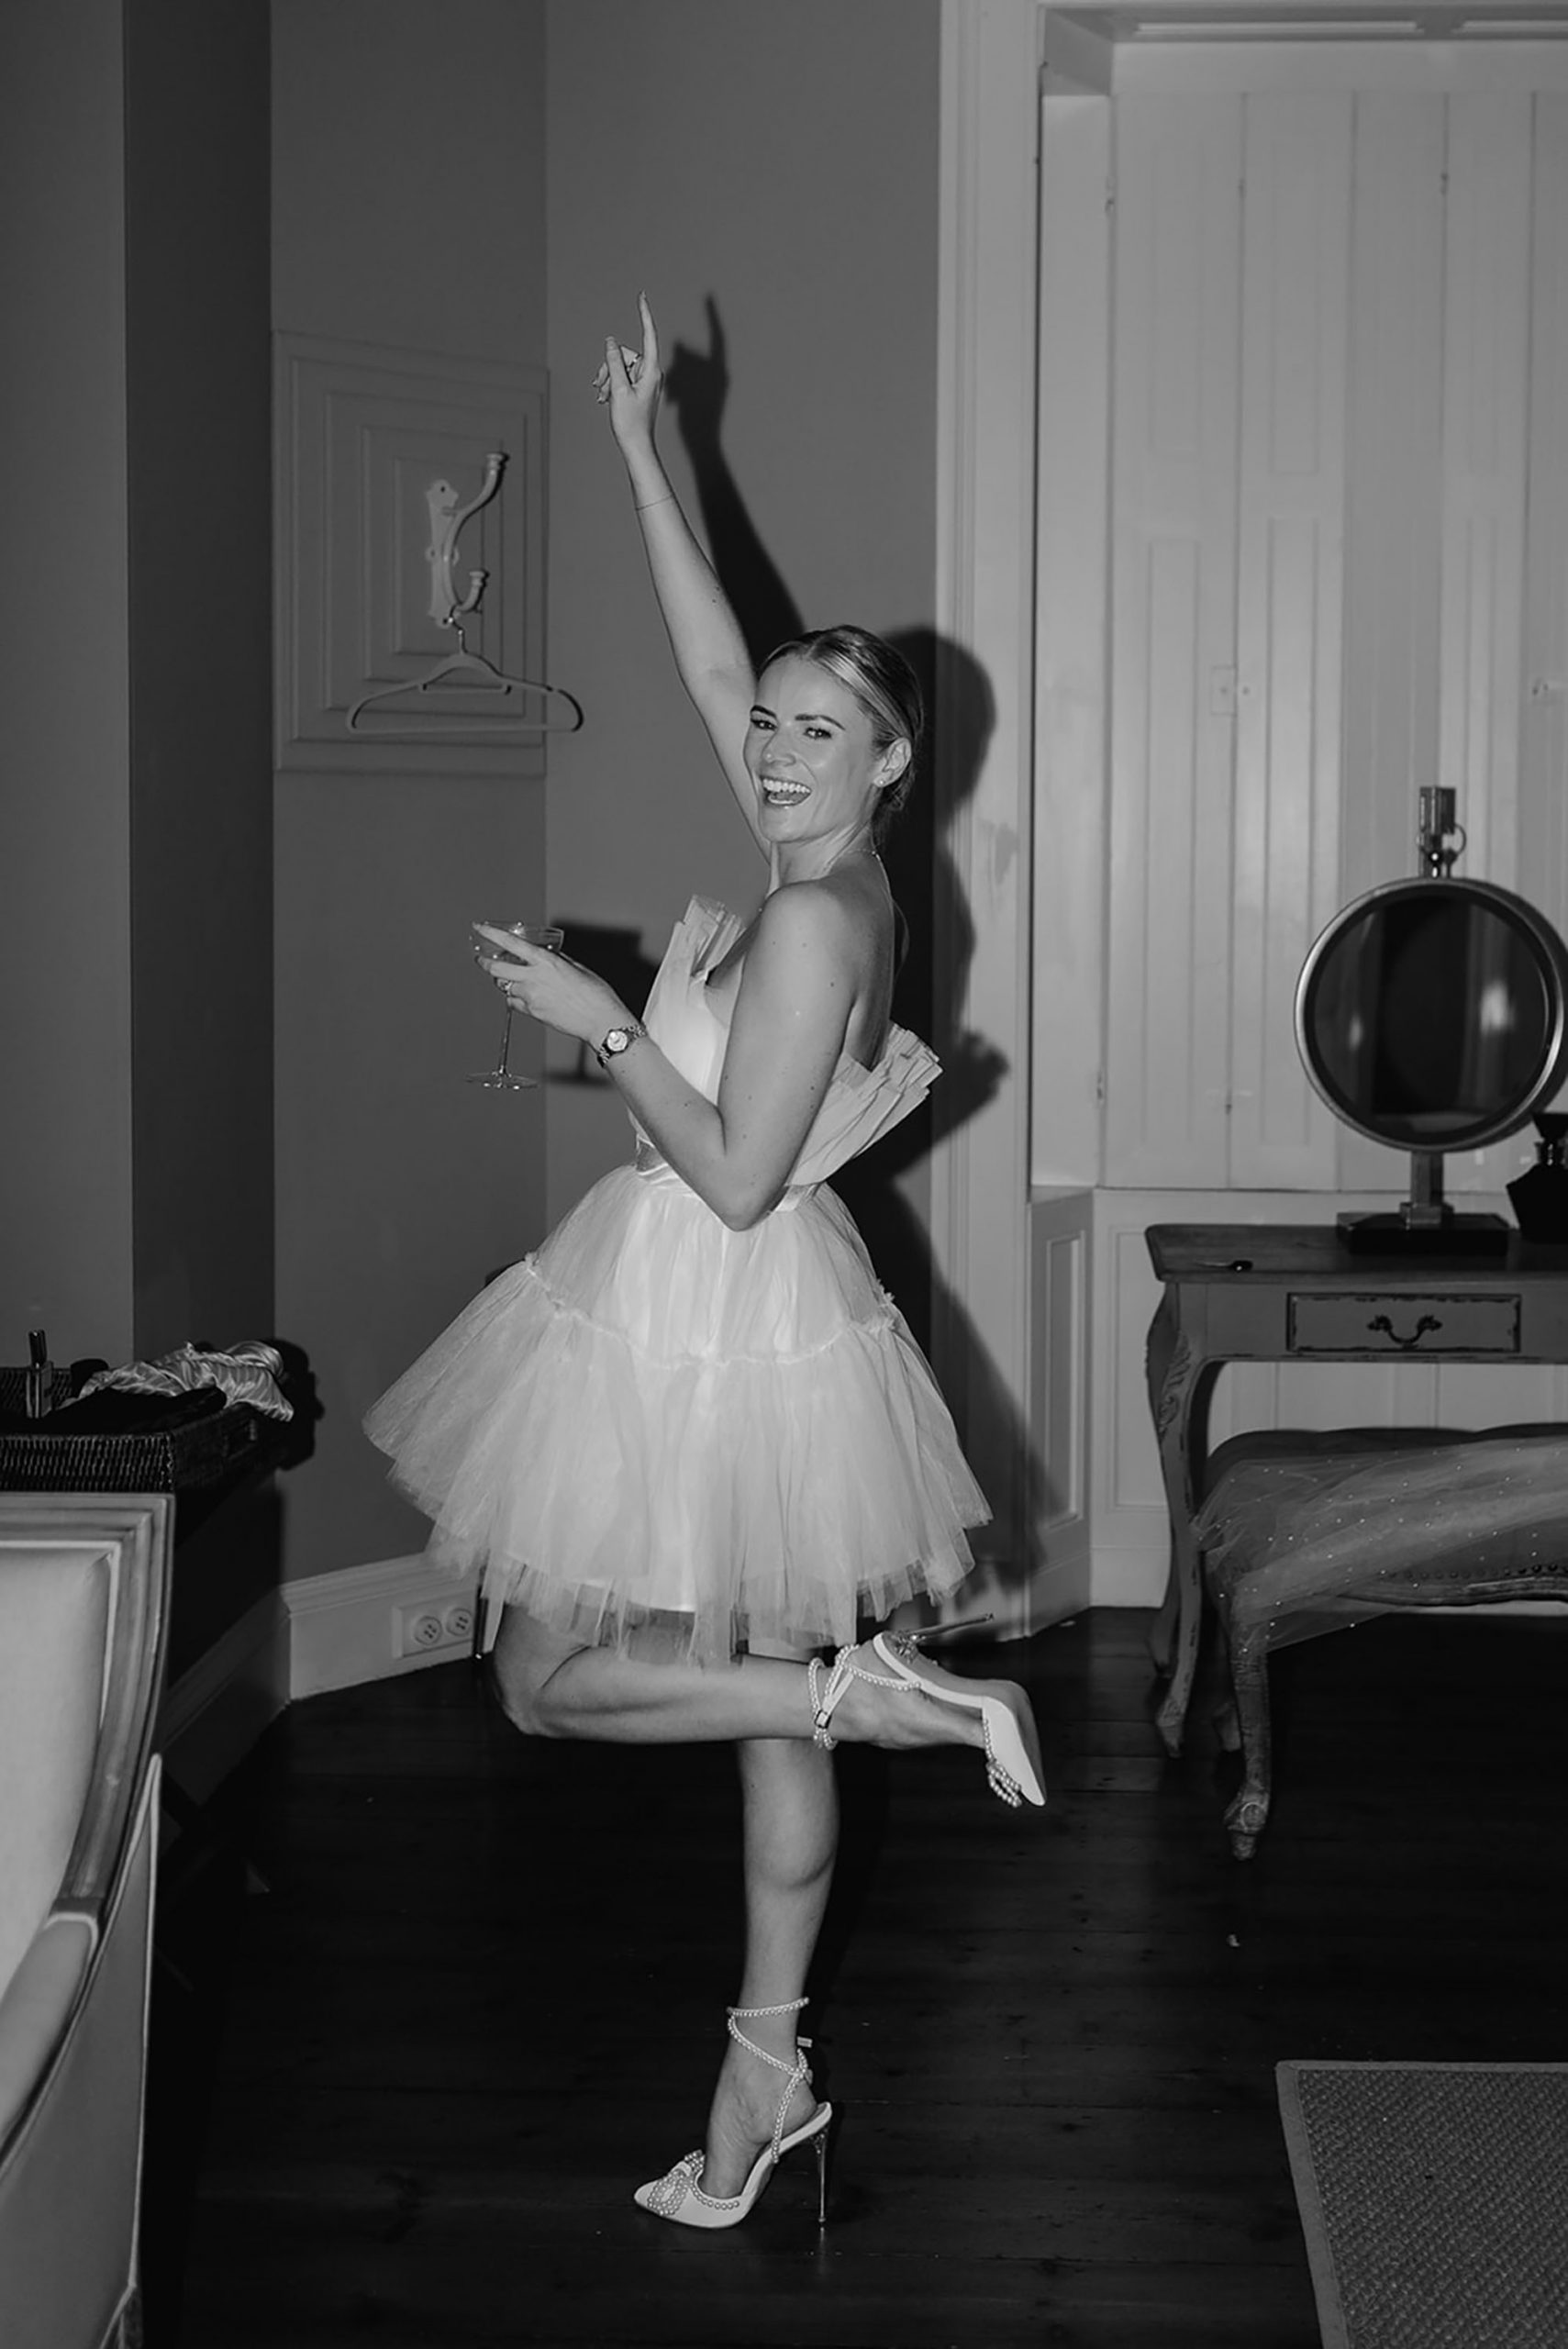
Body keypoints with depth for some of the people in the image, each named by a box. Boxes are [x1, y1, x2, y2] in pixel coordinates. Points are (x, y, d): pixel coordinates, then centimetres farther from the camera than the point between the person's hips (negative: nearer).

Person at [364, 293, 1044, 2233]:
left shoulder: (812, 919, -21)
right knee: (760, 1706, 14)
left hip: (718, 1323, -9)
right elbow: (715, 668, 11)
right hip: (731, 1322, 9)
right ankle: (769, 2066, 24)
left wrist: (601, 1023, -18)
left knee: (549, 1680, 2)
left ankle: (875, 1689, -4)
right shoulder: (830, 874, 4)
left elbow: (735, 1177, -24)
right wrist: (645, 462, 10)